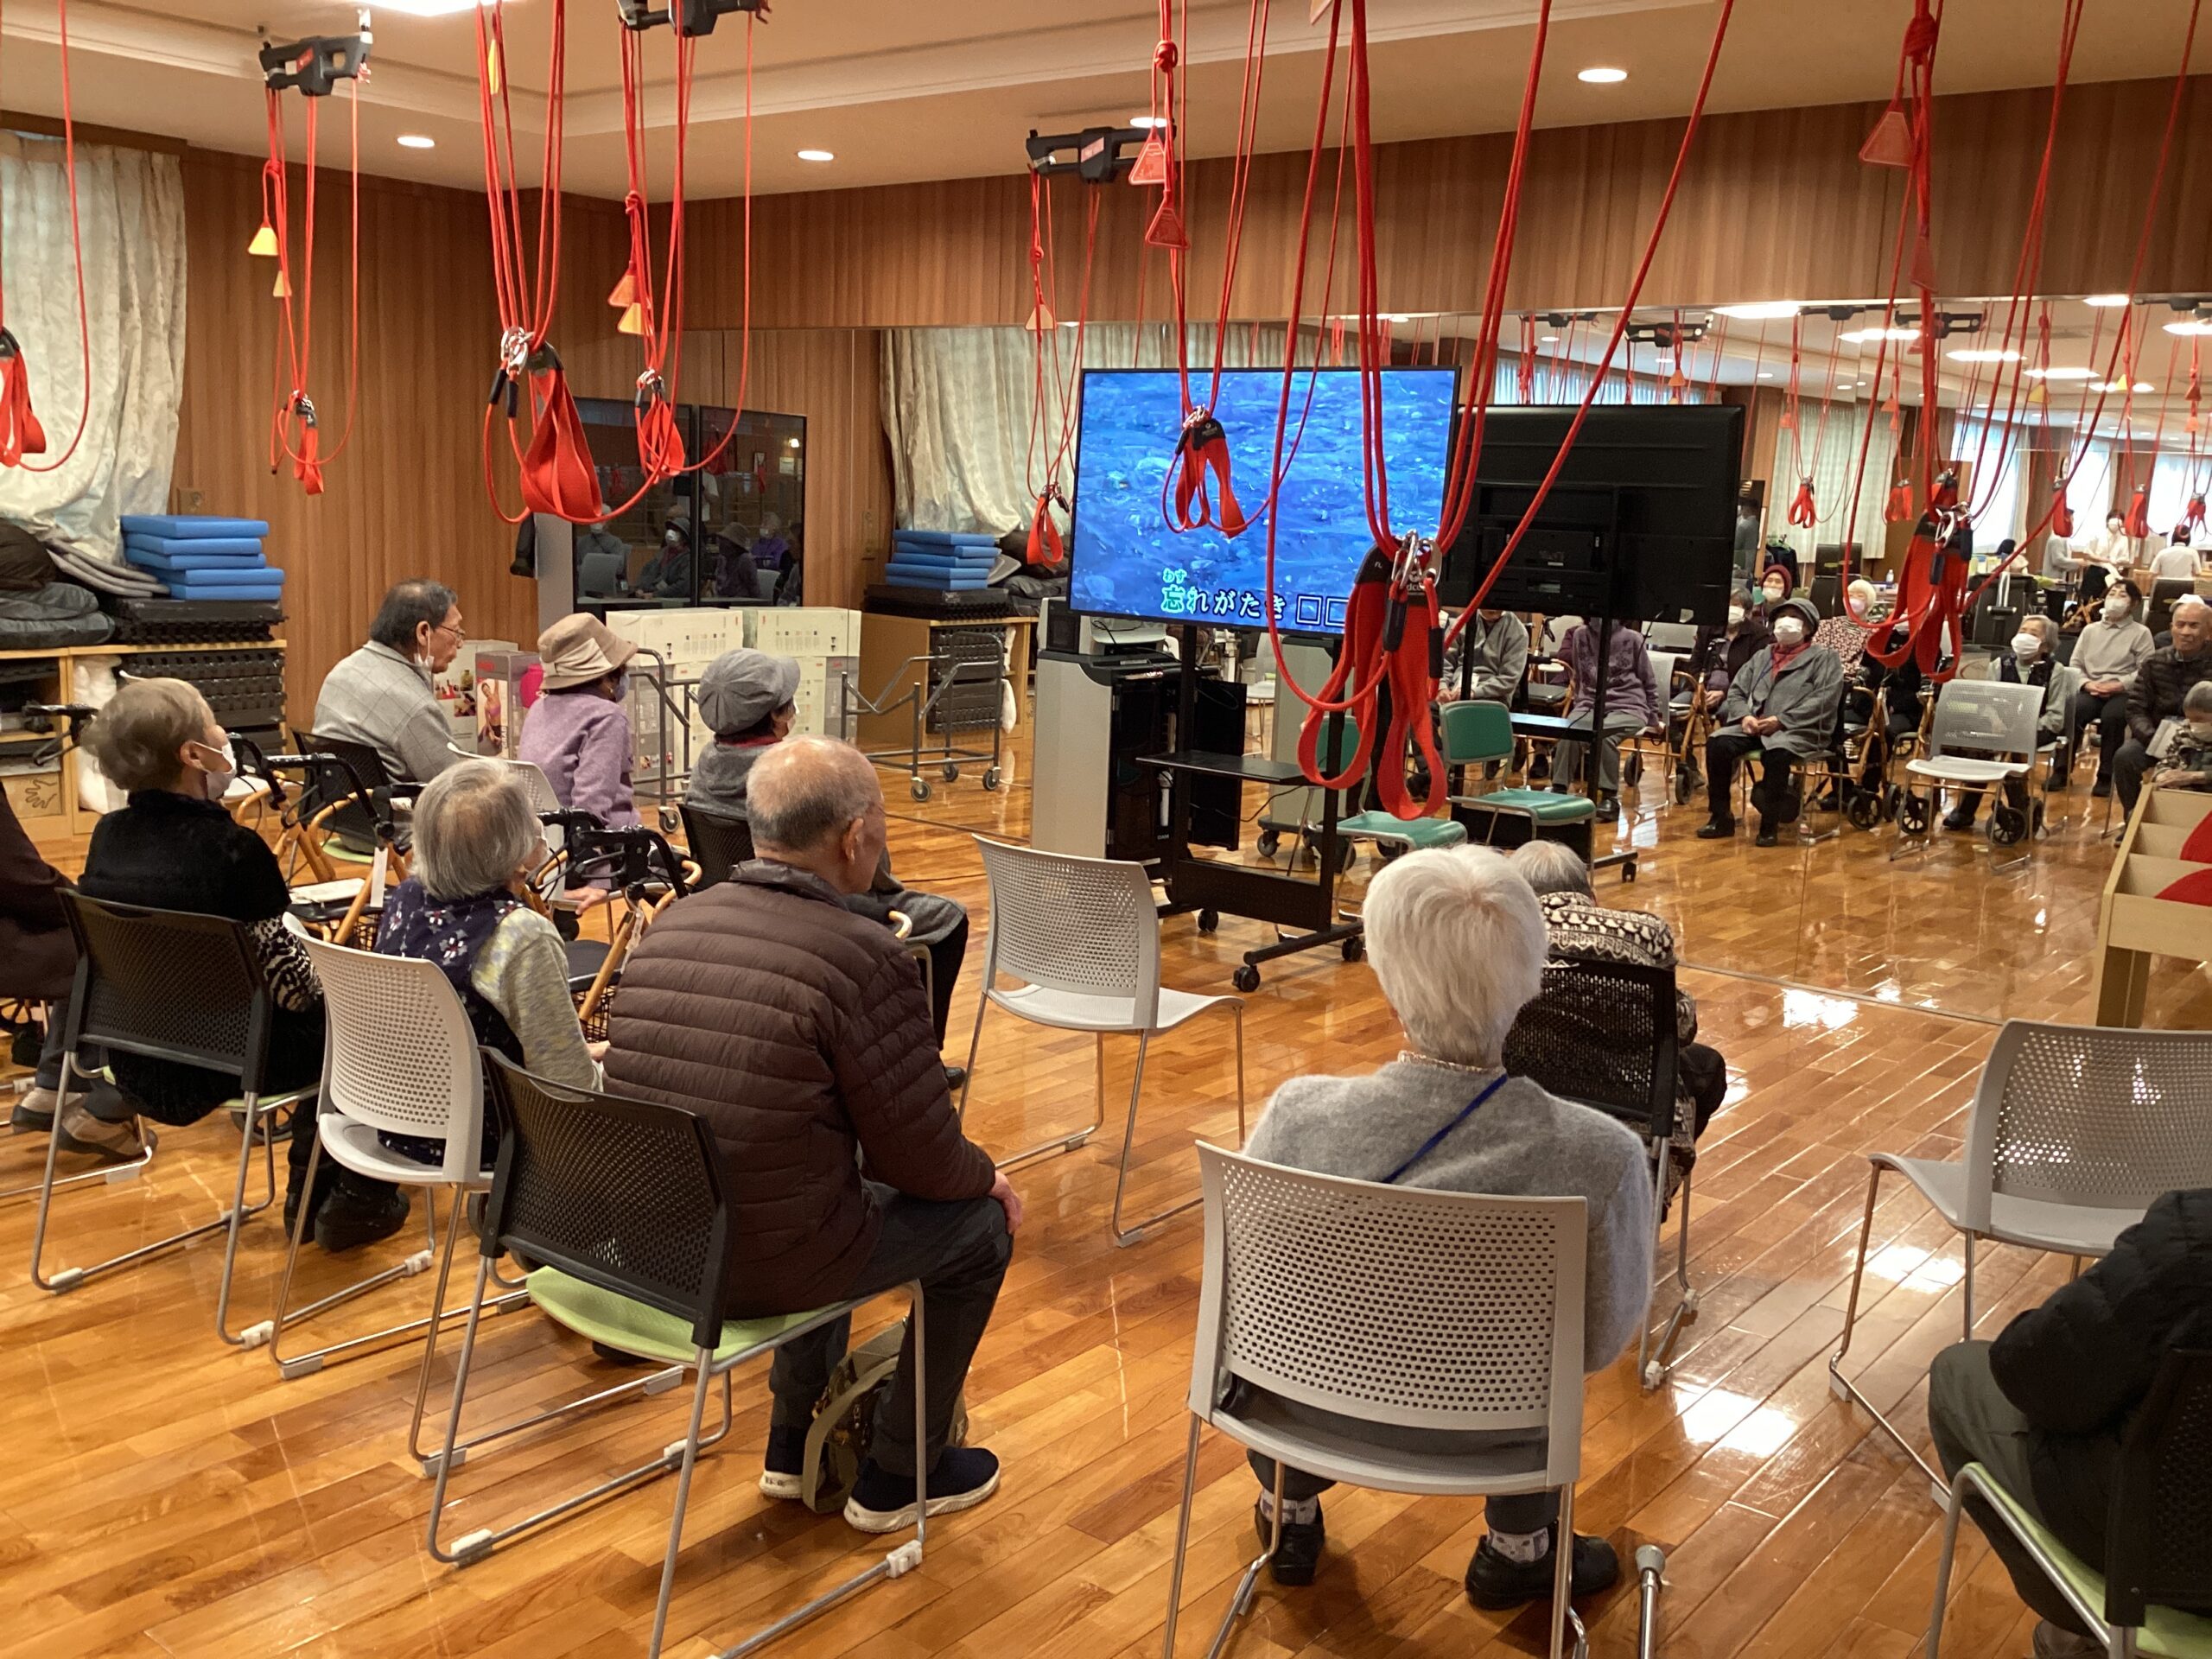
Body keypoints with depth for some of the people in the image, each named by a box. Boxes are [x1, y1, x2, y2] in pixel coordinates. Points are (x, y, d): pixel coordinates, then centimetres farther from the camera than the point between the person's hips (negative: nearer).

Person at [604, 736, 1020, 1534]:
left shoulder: (672, 923, 1)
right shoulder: (864, 957, -20)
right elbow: (923, 1159, -13)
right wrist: (987, 1176, 10)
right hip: (761, 1266, -7)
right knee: (981, 1222, 16)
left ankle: (795, 1446, 42)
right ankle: (897, 1477, 28)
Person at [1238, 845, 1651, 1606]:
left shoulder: (1298, 1114, -27)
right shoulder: (1600, 1156, -30)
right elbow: (1603, 1338, -12)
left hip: (1306, 1404, 1)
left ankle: (1289, 1518, 47)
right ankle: (1519, 1549, 42)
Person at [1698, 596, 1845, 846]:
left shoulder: (1824, 659, 10)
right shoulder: (1761, 657, 27)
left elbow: (1823, 700, -6)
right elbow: (1736, 691, 19)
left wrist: (1780, 720, -16)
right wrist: (1745, 716, -5)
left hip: (1797, 731, -5)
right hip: (1753, 727, 5)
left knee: (1777, 752, -39)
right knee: (1717, 742, -24)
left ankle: (1770, 823, -25)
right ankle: (1721, 817, -15)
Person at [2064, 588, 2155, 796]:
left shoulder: (2141, 633, 9)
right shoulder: (2090, 630, 20)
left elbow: (2146, 670, -2)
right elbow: (2075, 665, 14)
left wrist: (2119, 685, -15)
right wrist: (2087, 684, -6)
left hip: (2123, 693, -2)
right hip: (2091, 690, 3)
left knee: (2112, 717, -35)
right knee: (2071, 711, -30)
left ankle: (2106, 777, -25)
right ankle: (2062, 769, -24)